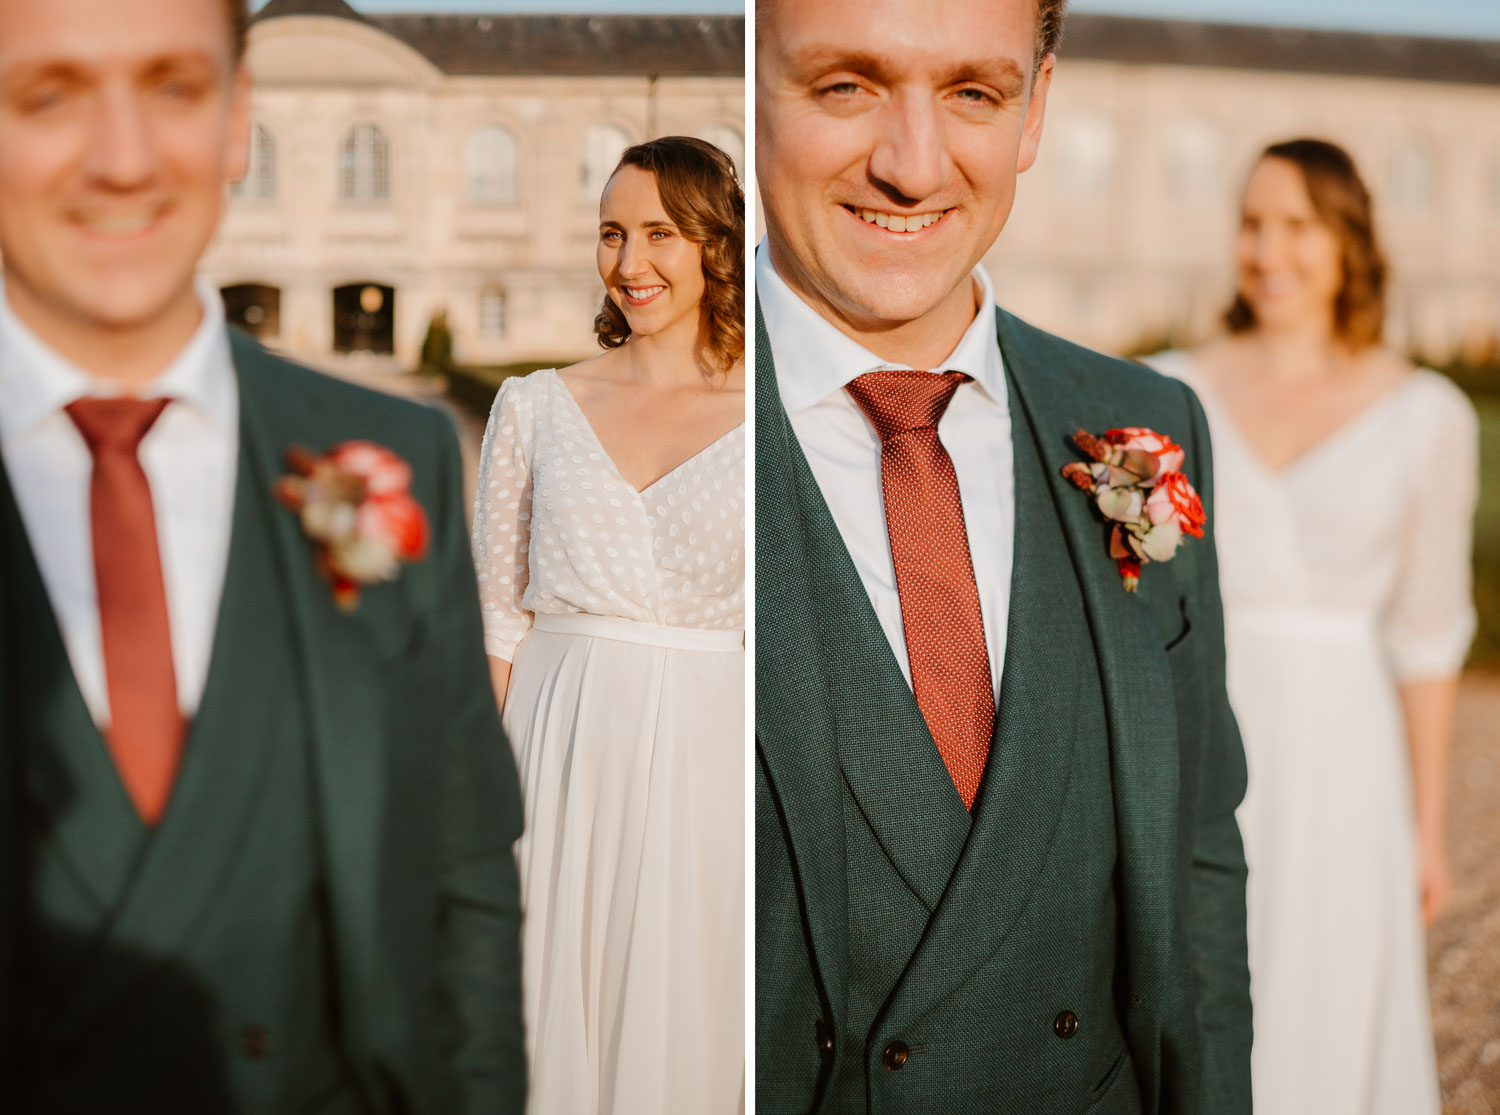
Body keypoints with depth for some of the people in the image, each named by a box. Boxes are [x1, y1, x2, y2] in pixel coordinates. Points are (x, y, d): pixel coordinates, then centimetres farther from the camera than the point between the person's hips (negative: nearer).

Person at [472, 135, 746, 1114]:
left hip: (706, 750, -1)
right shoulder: (536, 407, 5)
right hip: (559, 747, 1)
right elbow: (496, 612, 5)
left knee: (682, 1013, 7)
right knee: (553, 992, 7)